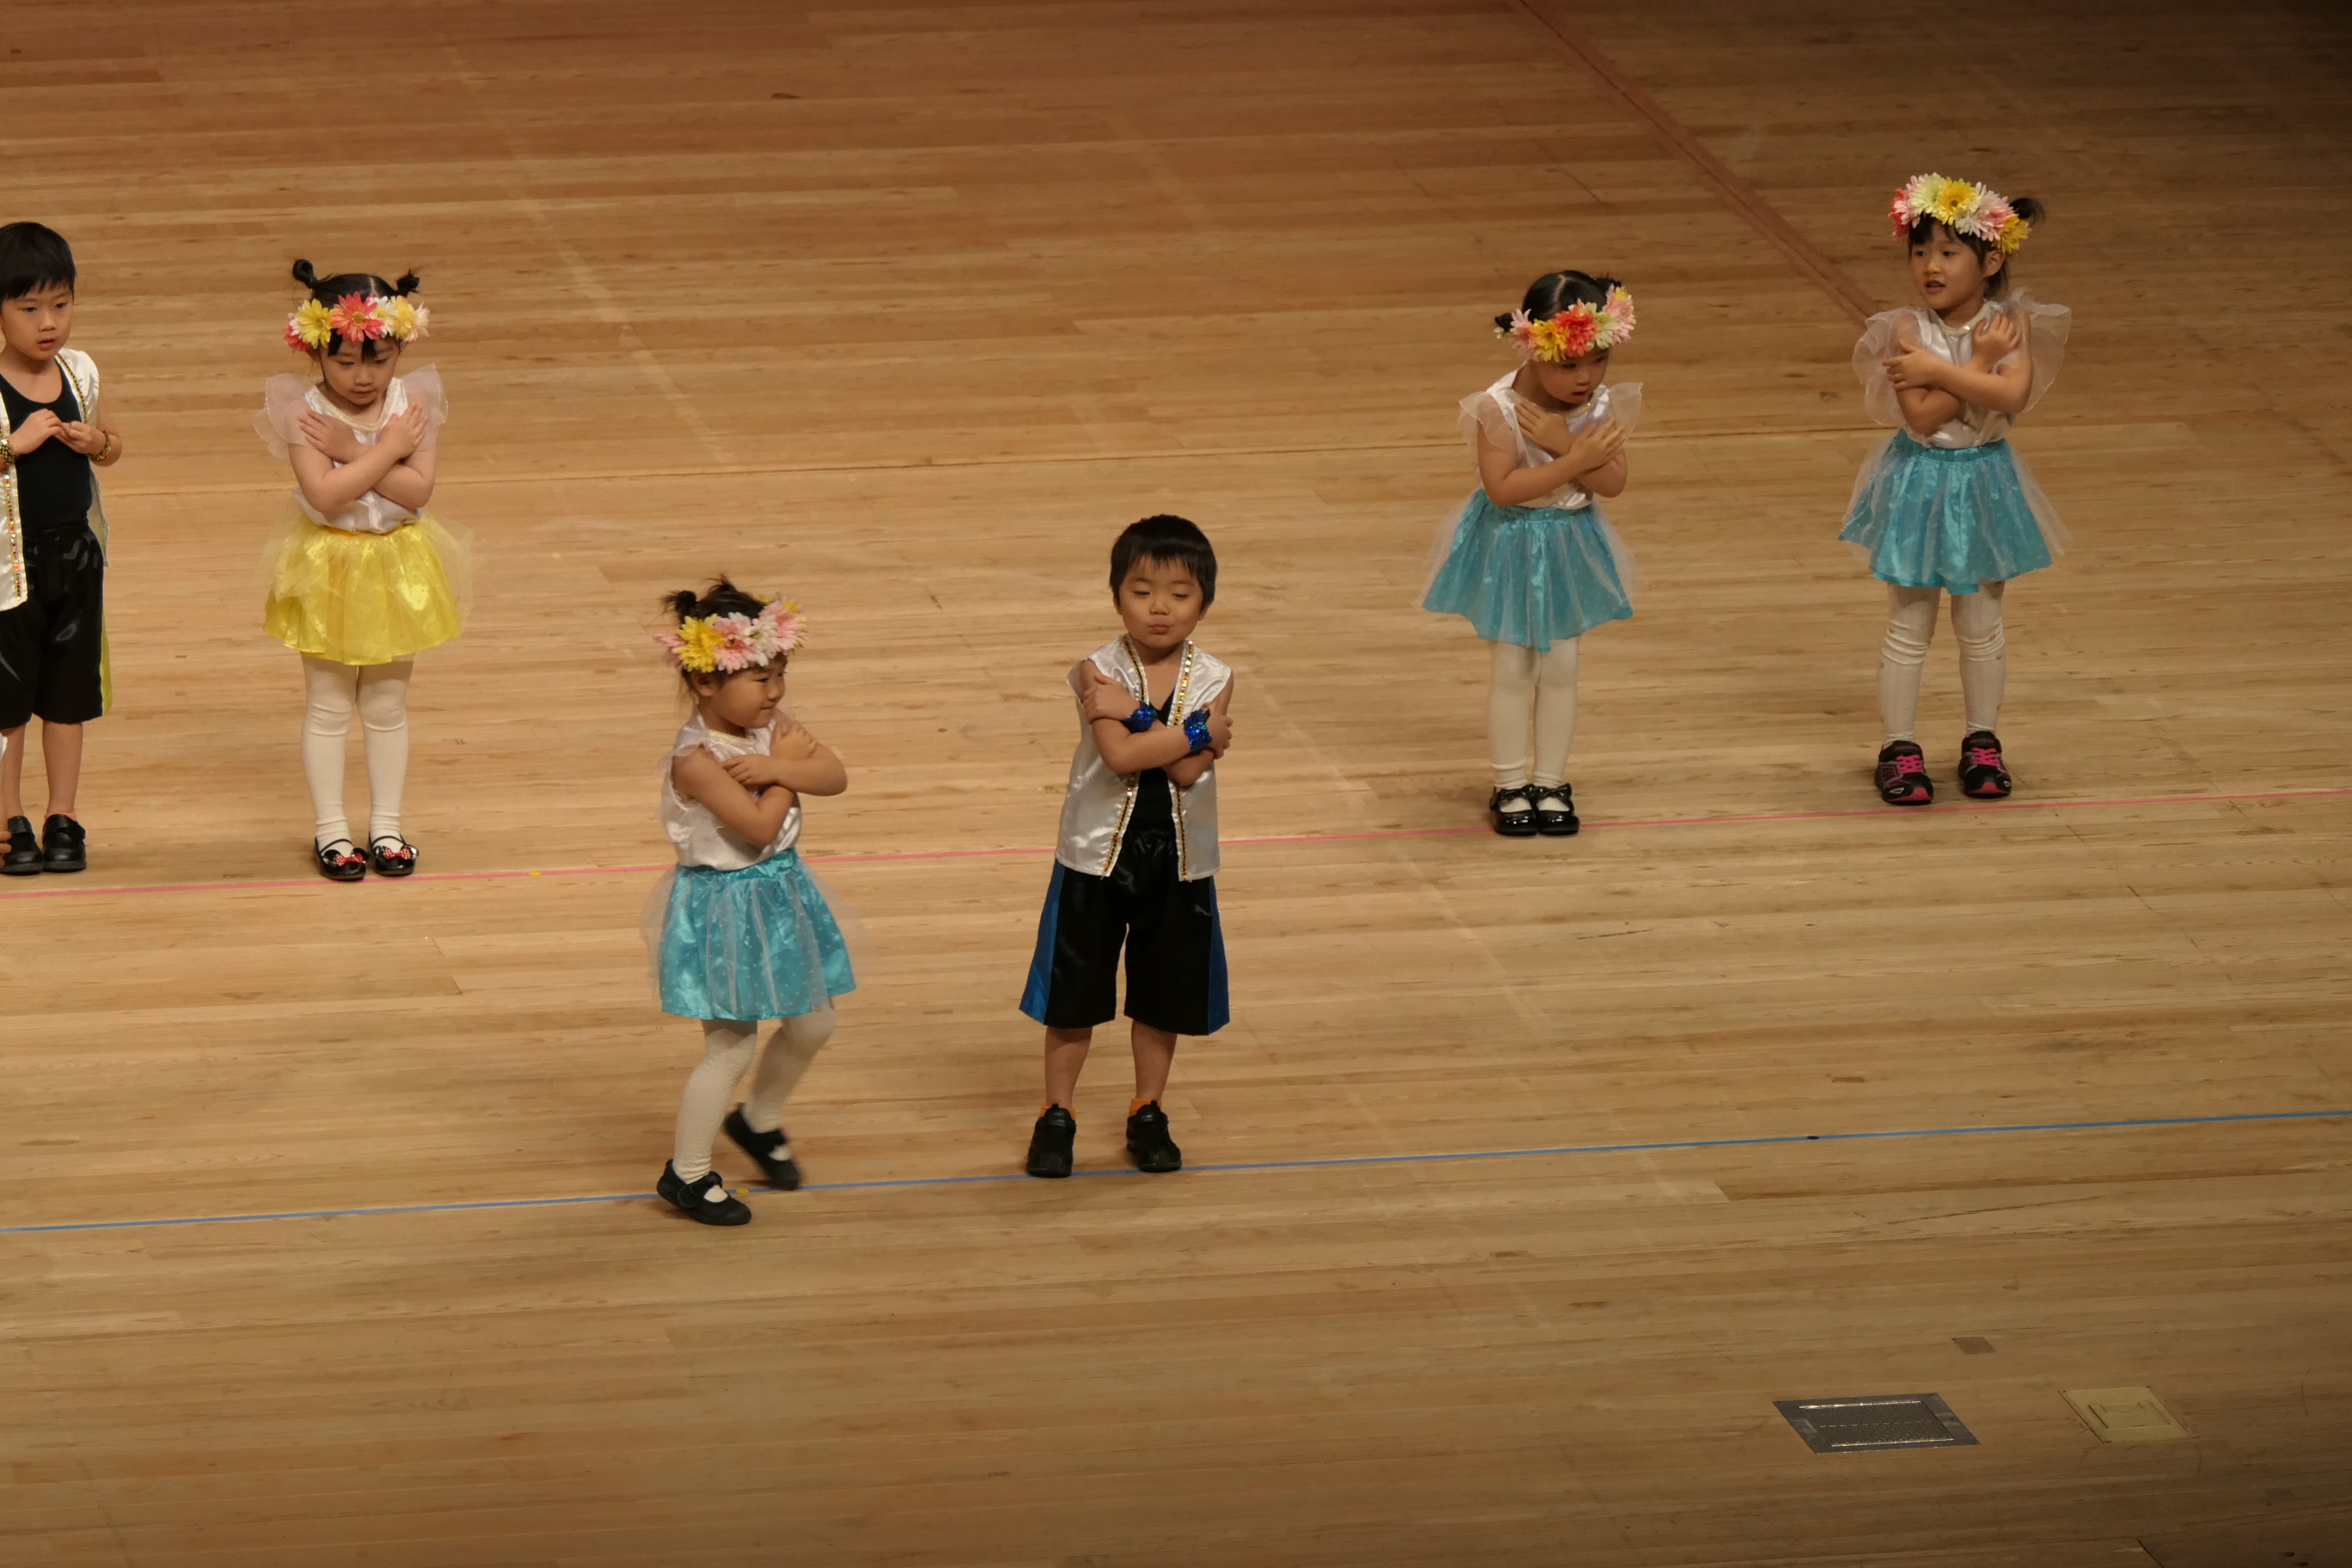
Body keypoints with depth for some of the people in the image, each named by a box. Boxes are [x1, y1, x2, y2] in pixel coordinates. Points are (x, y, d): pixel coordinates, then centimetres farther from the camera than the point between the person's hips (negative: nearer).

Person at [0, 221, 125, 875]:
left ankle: (63, 817, 23)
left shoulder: (80, 373, 0)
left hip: (75, 553, 5)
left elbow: (114, 447, 15)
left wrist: (95, 442, -6)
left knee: (69, 693, 12)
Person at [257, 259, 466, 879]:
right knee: (328, 707, 9)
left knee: (387, 706, 15)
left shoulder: (413, 403, -11)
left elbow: (417, 489, -20)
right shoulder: (304, 412, -18)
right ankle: (330, 829, 20)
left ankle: (386, 824, 27)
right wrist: (388, 449, -25)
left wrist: (352, 451, -26)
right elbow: (324, 494, -29)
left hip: (396, 567, 2)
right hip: (330, 567, -2)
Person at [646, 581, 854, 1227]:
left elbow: (835, 776, -9)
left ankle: (759, 1122, 43)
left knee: (812, 1024, 18)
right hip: (724, 907, -8)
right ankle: (687, 1173, 14)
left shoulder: (773, 727, -2)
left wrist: (778, 767, -25)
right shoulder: (697, 759, -26)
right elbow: (759, 825, -31)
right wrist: (786, 769, -18)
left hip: (780, 894, 8)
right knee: (731, 1046, -1)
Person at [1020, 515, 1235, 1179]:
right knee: (1074, 992, 8)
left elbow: (1189, 772, -21)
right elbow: (1119, 757, -28)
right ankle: (1057, 1113, 23)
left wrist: (1134, 713, -24)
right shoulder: (1099, 672, -14)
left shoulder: (1213, 679, -8)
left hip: (1179, 861, 2)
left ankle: (1148, 1112, 31)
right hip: (1098, 854, -2)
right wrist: (1197, 733, -24)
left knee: (1165, 995, 14)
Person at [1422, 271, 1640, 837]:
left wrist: (1563, 444, -30)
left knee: (1560, 667, 11)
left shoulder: (1603, 404, -12)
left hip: (1569, 545, 4)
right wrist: (1577, 460, -31)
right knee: (1512, 669, 6)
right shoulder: (1498, 408, -25)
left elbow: (1613, 481, -16)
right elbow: (1502, 488, -31)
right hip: (1510, 547, -4)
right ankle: (1510, 786, 20)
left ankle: (1550, 783, 25)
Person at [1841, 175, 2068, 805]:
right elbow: (1922, 416, -25)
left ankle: (1982, 742, 28)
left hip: (1983, 485, 1)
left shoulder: (2010, 323, -11)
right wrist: (1980, 363, -23)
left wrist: (1938, 370, -27)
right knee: (1908, 626, 7)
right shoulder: (1906, 329, -15)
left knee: (1981, 623, 14)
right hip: (1920, 483, -1)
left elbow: (2013, 395, -28)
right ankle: (1899, 747, 16)